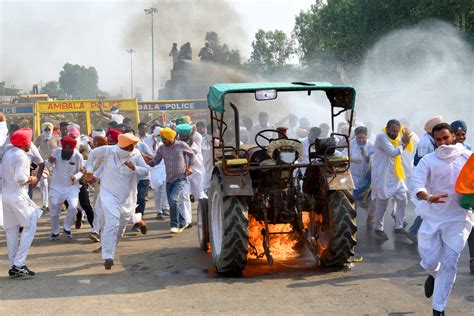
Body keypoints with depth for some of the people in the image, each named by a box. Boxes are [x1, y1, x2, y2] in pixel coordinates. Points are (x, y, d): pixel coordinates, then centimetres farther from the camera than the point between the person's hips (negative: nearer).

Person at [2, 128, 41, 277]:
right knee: (30, 226, -2)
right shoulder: (21, 156, -14)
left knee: (11, 230, 11)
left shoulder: (7, 153, 12)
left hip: (5, 194, 9)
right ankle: (19, 264, -9)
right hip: (18, 195, -8)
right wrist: (31, 179, -5)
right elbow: (19, 177, -23)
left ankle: (12, 267, 14)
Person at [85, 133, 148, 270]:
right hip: (109, 194, -4)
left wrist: (134, 168, -23)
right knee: (112, 223, -23)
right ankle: (108, 256, -23)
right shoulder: (107, 151, -12)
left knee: (120, 228, 15)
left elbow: (146, 170, -4)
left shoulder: (136, 154, -6)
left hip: (127, 198, 4)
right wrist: (89, 173, 7)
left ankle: (108, 251, 41)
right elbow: (92, 155, 5)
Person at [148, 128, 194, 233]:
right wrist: (147, 163, -13)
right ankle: (182, 223, 27)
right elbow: (155, 161, 6)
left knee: (173, 199, -22)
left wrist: (190, 167, -3)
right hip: (169, 180, 5)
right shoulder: (161, 149, 1)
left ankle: (175, 225, -14)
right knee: (172, 202, 8)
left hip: (180, 178, -5)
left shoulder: (182, 145, -8)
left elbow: (191, 154, 7)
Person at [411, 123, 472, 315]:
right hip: (432, 218, 0)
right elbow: (417, 185, -14)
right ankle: (433, 275, 43)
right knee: (429, 262, 4)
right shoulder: (428, 160, -2)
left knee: (449, 264, -4)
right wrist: (428, 197, -35)